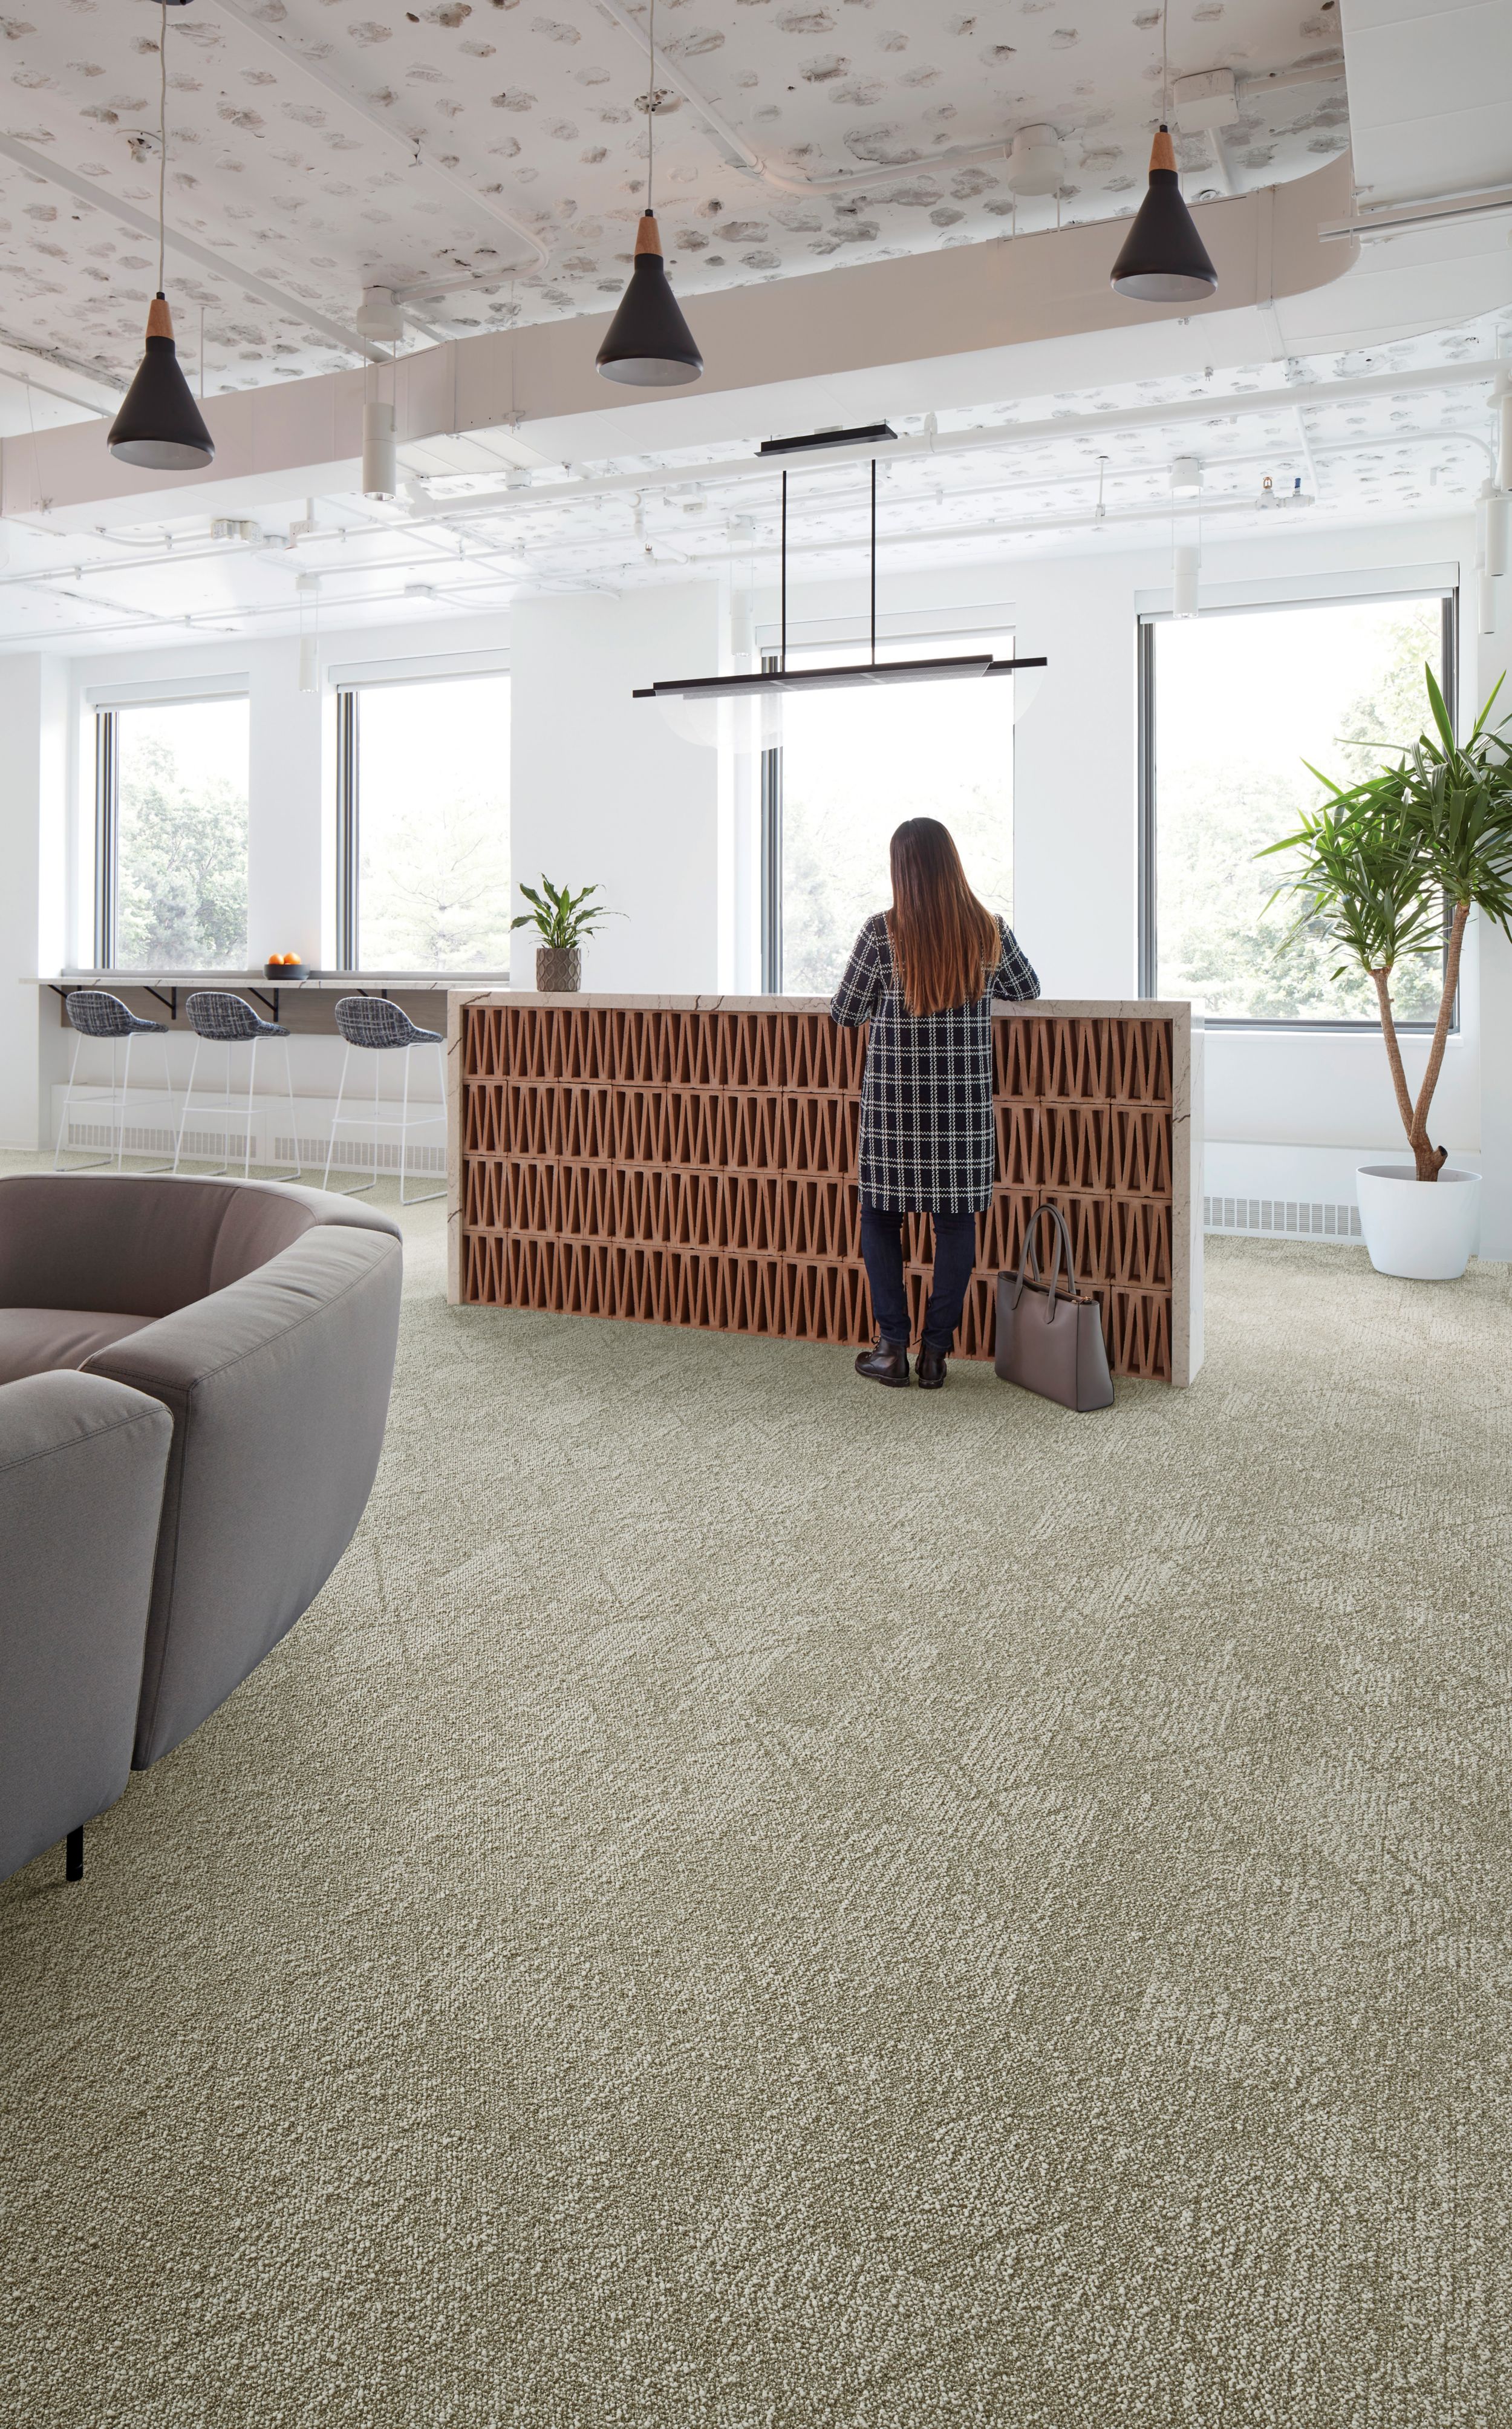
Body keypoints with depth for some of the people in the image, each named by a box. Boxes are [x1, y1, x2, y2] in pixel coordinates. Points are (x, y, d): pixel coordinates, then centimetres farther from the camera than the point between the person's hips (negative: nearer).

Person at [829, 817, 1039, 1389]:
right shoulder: (991, 933, -3)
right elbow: (1027, 990, 16)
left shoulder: (882, 932, -11)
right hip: (964, 1105, 2)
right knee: (956, 1221, 9)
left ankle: (891, 1347, 11)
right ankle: (935, 1351, 11)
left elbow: (844, 1014, -1)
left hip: (894, 1102, -1)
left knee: (881, 1215, 12)